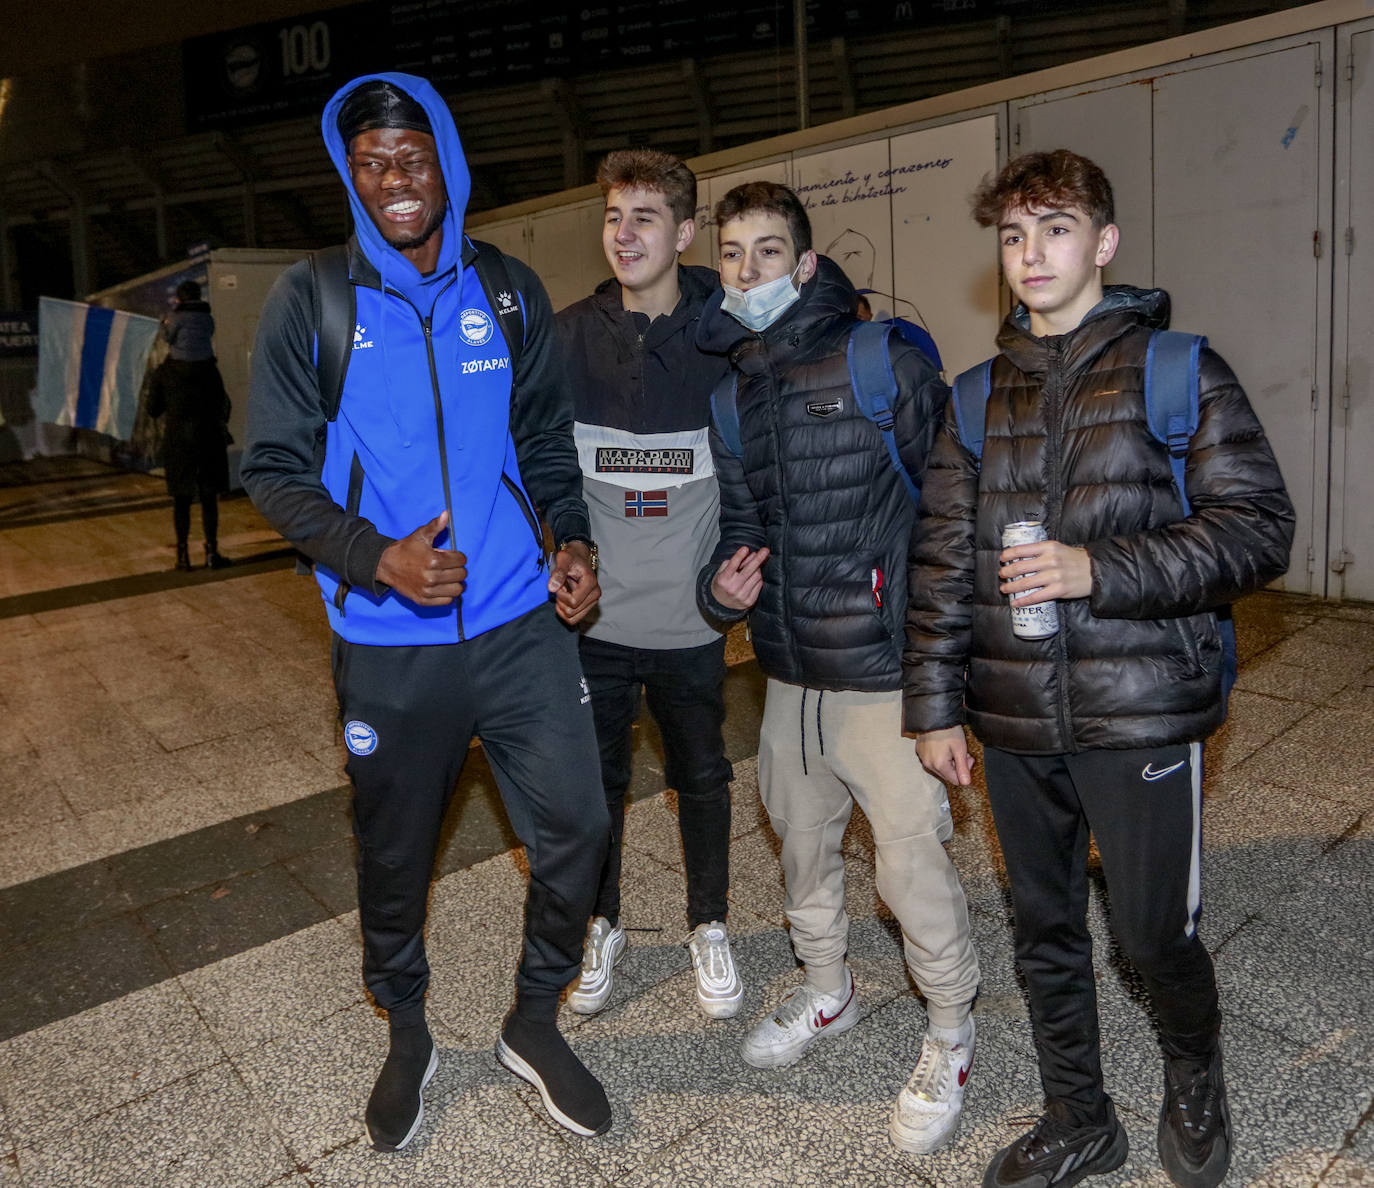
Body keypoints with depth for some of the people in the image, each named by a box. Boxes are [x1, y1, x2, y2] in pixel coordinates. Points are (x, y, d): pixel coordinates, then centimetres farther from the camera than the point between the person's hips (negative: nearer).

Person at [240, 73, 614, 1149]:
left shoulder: (510, 292, 6)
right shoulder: (312, 300, -2)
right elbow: (274, 468, -2)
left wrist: (572, 538, -3)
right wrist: (377, 558, -17)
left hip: (522, 625, 2)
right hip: (390, 645, -1)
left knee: (577, 828, 3)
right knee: (394, 855, 14)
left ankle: (534, 1023, 30)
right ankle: (407, 1038, 42)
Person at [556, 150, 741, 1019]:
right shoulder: (570, 336, -1)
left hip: (689, 616, -1)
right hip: (593, 616, 1)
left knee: (702, 776, 14)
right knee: (596, 780, 14)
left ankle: (710, 925, 36)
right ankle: (602, 925, 37)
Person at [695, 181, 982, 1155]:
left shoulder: (886, 363, -9)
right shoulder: (732, 394, 10)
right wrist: (723, 582, -4)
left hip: (885, 672, -6)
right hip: (789, 672, 7)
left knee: (913, 862, 1)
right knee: (802, 843, 20)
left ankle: (951, 1039, 27)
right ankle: (827, 992, 46)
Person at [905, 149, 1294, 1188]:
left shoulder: (1175, 371, -2)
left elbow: (1260, 527, -8)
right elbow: (942, 559, 8)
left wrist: (1102, 569, -20)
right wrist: (936, 702, 5)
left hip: (1140, 717, -3)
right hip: (1015, 722, 4)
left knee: (1155, 934, 7)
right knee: (1046, 933, 15)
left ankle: (1195, 1078, 41)